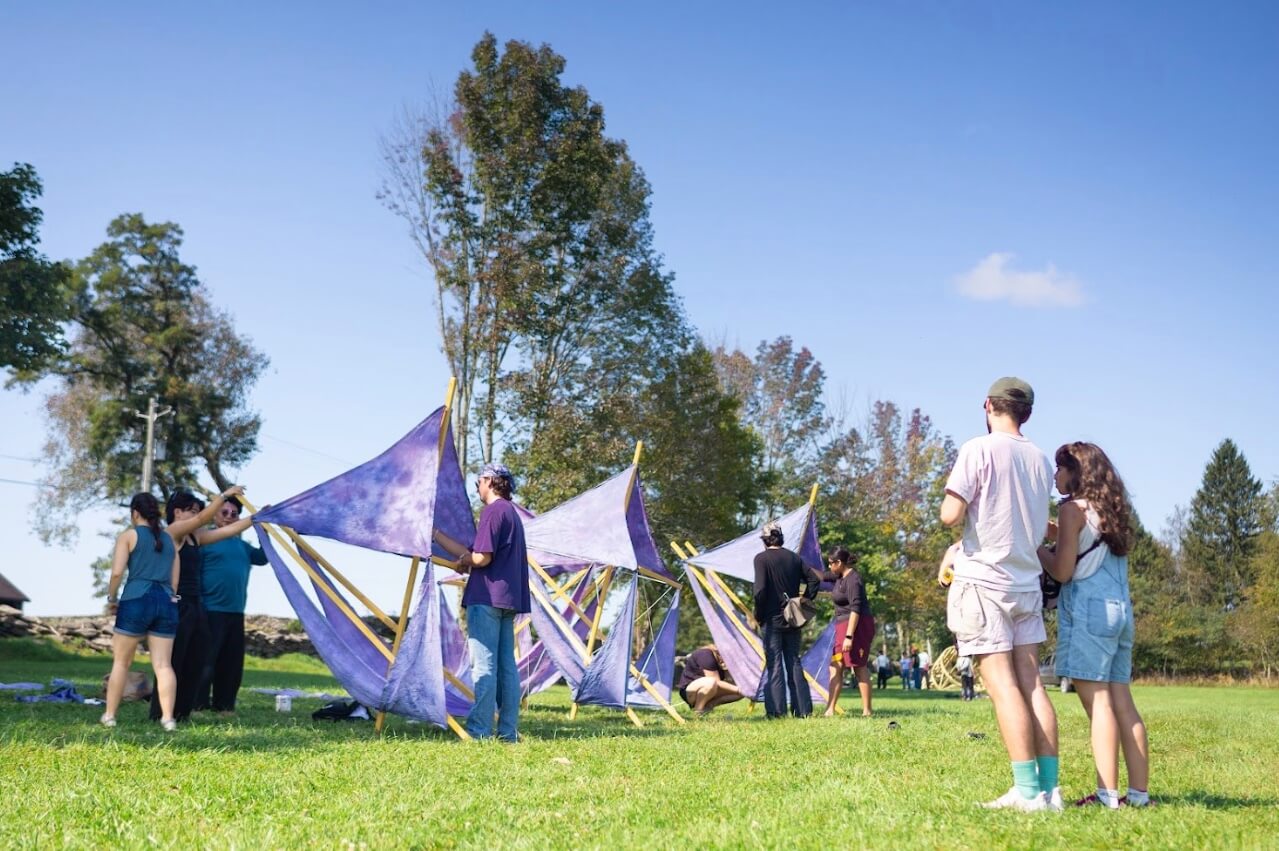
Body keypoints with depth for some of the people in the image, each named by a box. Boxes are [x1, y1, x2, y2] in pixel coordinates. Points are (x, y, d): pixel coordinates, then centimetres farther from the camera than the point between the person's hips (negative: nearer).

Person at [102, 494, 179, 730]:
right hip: (167, 602, 4)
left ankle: (109, 715, 14)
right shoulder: (169, 539, 18)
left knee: (121, 662, 9)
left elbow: (117, 571, -7)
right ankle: (168, 717, -7)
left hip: (136, 600, -4)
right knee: (163, 664, 0)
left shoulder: (129, 536, 4)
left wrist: (111, 598, 5)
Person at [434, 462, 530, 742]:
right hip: (509, 598, 10)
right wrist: (436, 534, 19)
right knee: (506, 666, 8)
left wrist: (464, 559, 5)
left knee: (484, 665, -9)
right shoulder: (512, 512, 23)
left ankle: (479, 732, -9)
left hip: (486, 598, -10)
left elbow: (482, 557, -16)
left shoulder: (493, 511, -8)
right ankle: (509, 732, 9)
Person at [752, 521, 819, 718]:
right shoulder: (793, 557, 7)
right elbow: (813, 579, 5)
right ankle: (802, 709, 10)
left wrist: (758, 616, -7)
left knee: (774, 664, 0)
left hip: (772, 619, -5)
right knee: (794, 663, 11)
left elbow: (760, 590, -17)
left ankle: (776, 710, -3)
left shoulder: (762, 559, -9)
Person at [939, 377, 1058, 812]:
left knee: (1002, 684, -6)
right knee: (1032, 684, 7)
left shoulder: (979, 450, -9)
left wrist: (952, 493, 7)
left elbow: (951, 515, -16)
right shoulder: (1040, 459, 10)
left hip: (985, 581, -6)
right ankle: (1049, 787, 6)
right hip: (1027, 582, 6)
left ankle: (1028, 791, -8)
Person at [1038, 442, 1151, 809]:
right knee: (1121, 701, 7)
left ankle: (1108, 795, -13)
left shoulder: (1073, 509, -5)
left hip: (1088, 609, -8)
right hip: (1120, 609, 8)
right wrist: (1056, 534, 22)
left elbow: (1062, 570, -9)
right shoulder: (1111, 510, 17)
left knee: (1098, 701, -10)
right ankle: (1139, 792, 7)